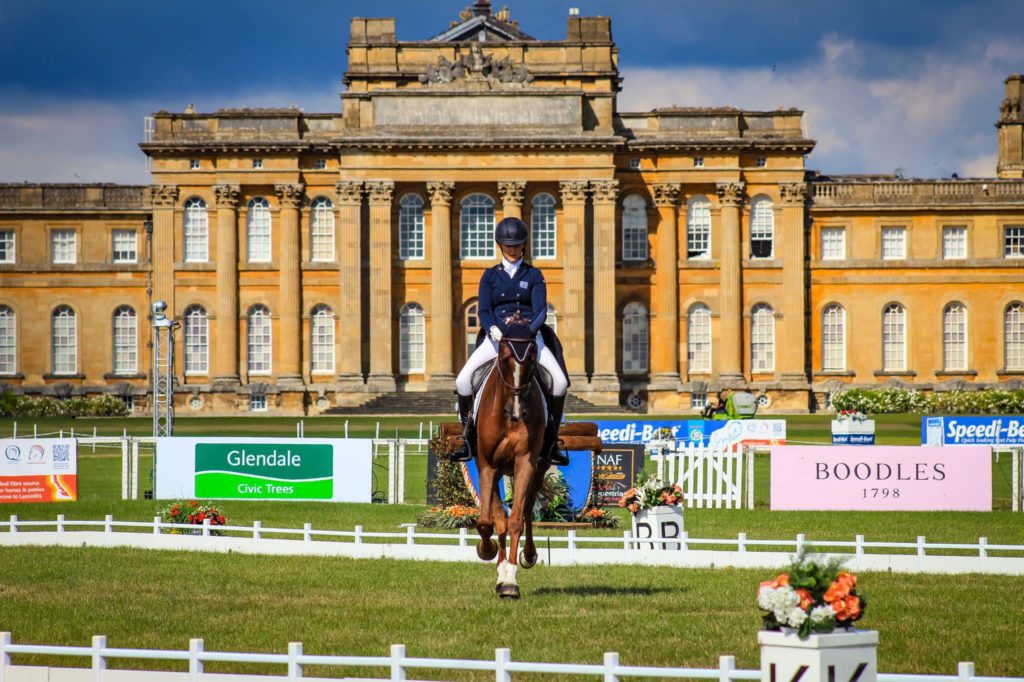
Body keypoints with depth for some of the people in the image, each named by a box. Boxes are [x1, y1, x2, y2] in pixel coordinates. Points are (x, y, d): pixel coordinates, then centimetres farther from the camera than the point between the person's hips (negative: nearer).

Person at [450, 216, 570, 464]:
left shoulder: (533, 275, 8)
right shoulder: (490, 276, 10)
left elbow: (541, 310, -2)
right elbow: (483, 311, 1)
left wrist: (529, 330, -22)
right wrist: (493, 329, -20)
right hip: (497, 336, 1)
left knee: (560, 381, -21)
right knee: (463, 379, -19)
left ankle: (550, 442, -7)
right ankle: (469, 438, -3)